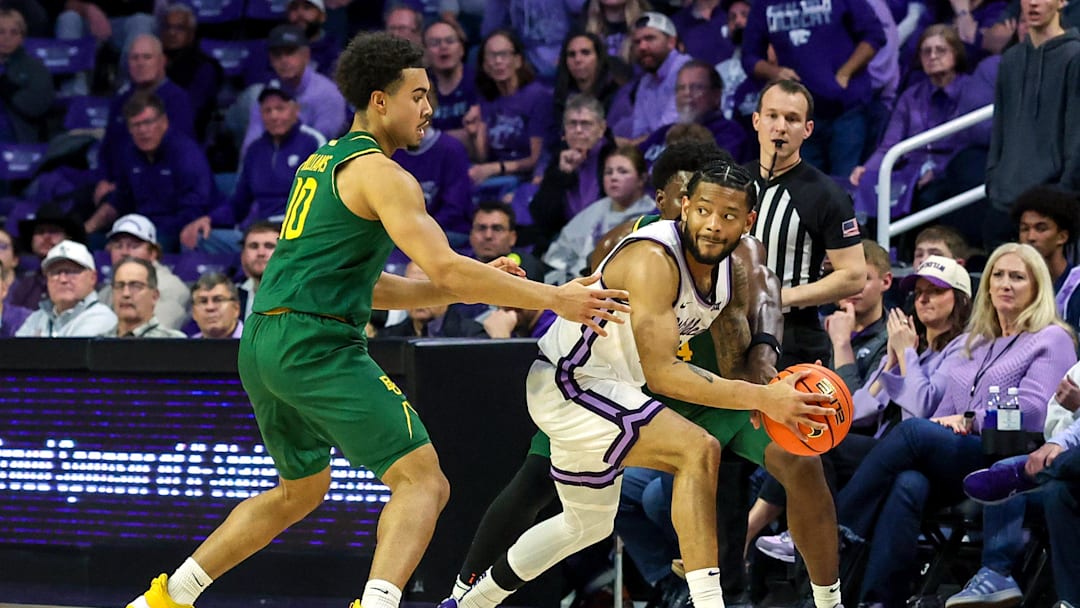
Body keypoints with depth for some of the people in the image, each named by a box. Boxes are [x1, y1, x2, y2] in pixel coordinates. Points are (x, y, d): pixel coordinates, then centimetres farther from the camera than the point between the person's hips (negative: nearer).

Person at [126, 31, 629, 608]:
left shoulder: (322, 163, 22)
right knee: (423, 481, -11)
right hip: (317, 345, -9)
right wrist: (553, 298, -13)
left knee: (301, 490, 28)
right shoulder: (381, 173, -7)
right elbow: (445, 268, -17)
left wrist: (462, 289, 19)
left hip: (262, 344, 9)